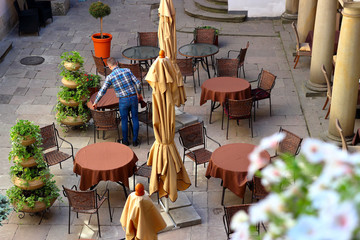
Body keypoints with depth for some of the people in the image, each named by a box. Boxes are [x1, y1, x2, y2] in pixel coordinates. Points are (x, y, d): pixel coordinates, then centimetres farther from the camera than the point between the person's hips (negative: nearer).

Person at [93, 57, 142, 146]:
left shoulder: (110, 77, -6)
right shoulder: (127, 70, -2)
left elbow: (102, 91, -2)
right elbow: (138, 83, -1)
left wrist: (95, 102, 11)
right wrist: (139, 94, 17)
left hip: (123, 100, -2)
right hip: (134, 97, 2)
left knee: (124, 120, 16)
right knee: (135, 118, 15)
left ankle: (125, 141, 28)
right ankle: (135, 140, 23)